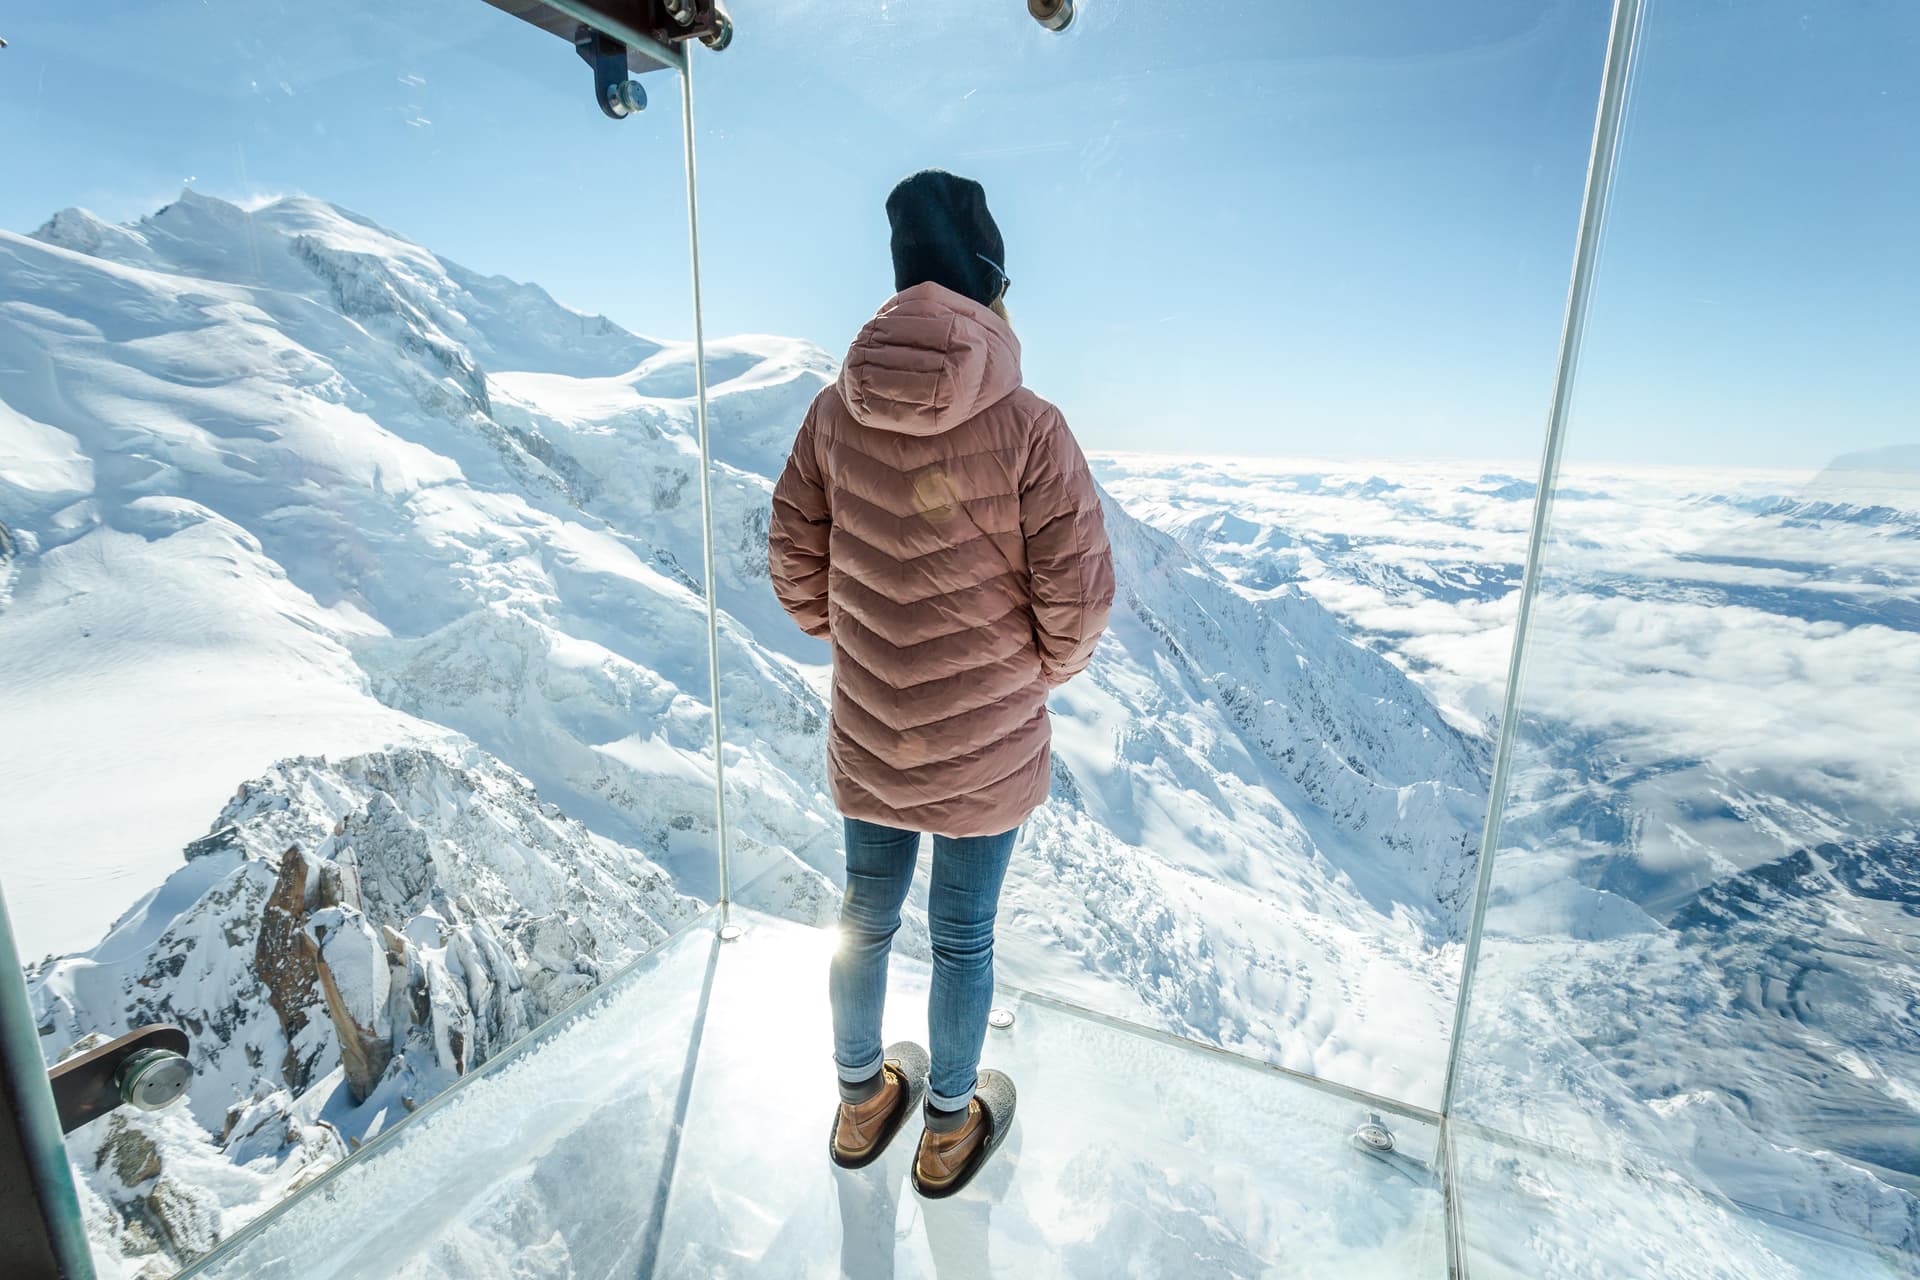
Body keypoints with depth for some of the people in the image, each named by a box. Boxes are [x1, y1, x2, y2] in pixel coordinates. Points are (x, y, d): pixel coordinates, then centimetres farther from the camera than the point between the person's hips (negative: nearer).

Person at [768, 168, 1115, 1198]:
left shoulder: (837, 412, -9)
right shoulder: (1029, 430, -21)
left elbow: (794, 563, -1)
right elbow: (1076, 598, -15)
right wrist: (1047, 670, 6)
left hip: (868, 735, 4)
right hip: (988, 747, -3)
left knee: (865, 916, 24)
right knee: (963, 938, 19)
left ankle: (861, 1101, 50)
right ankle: (950, 1128, 45)